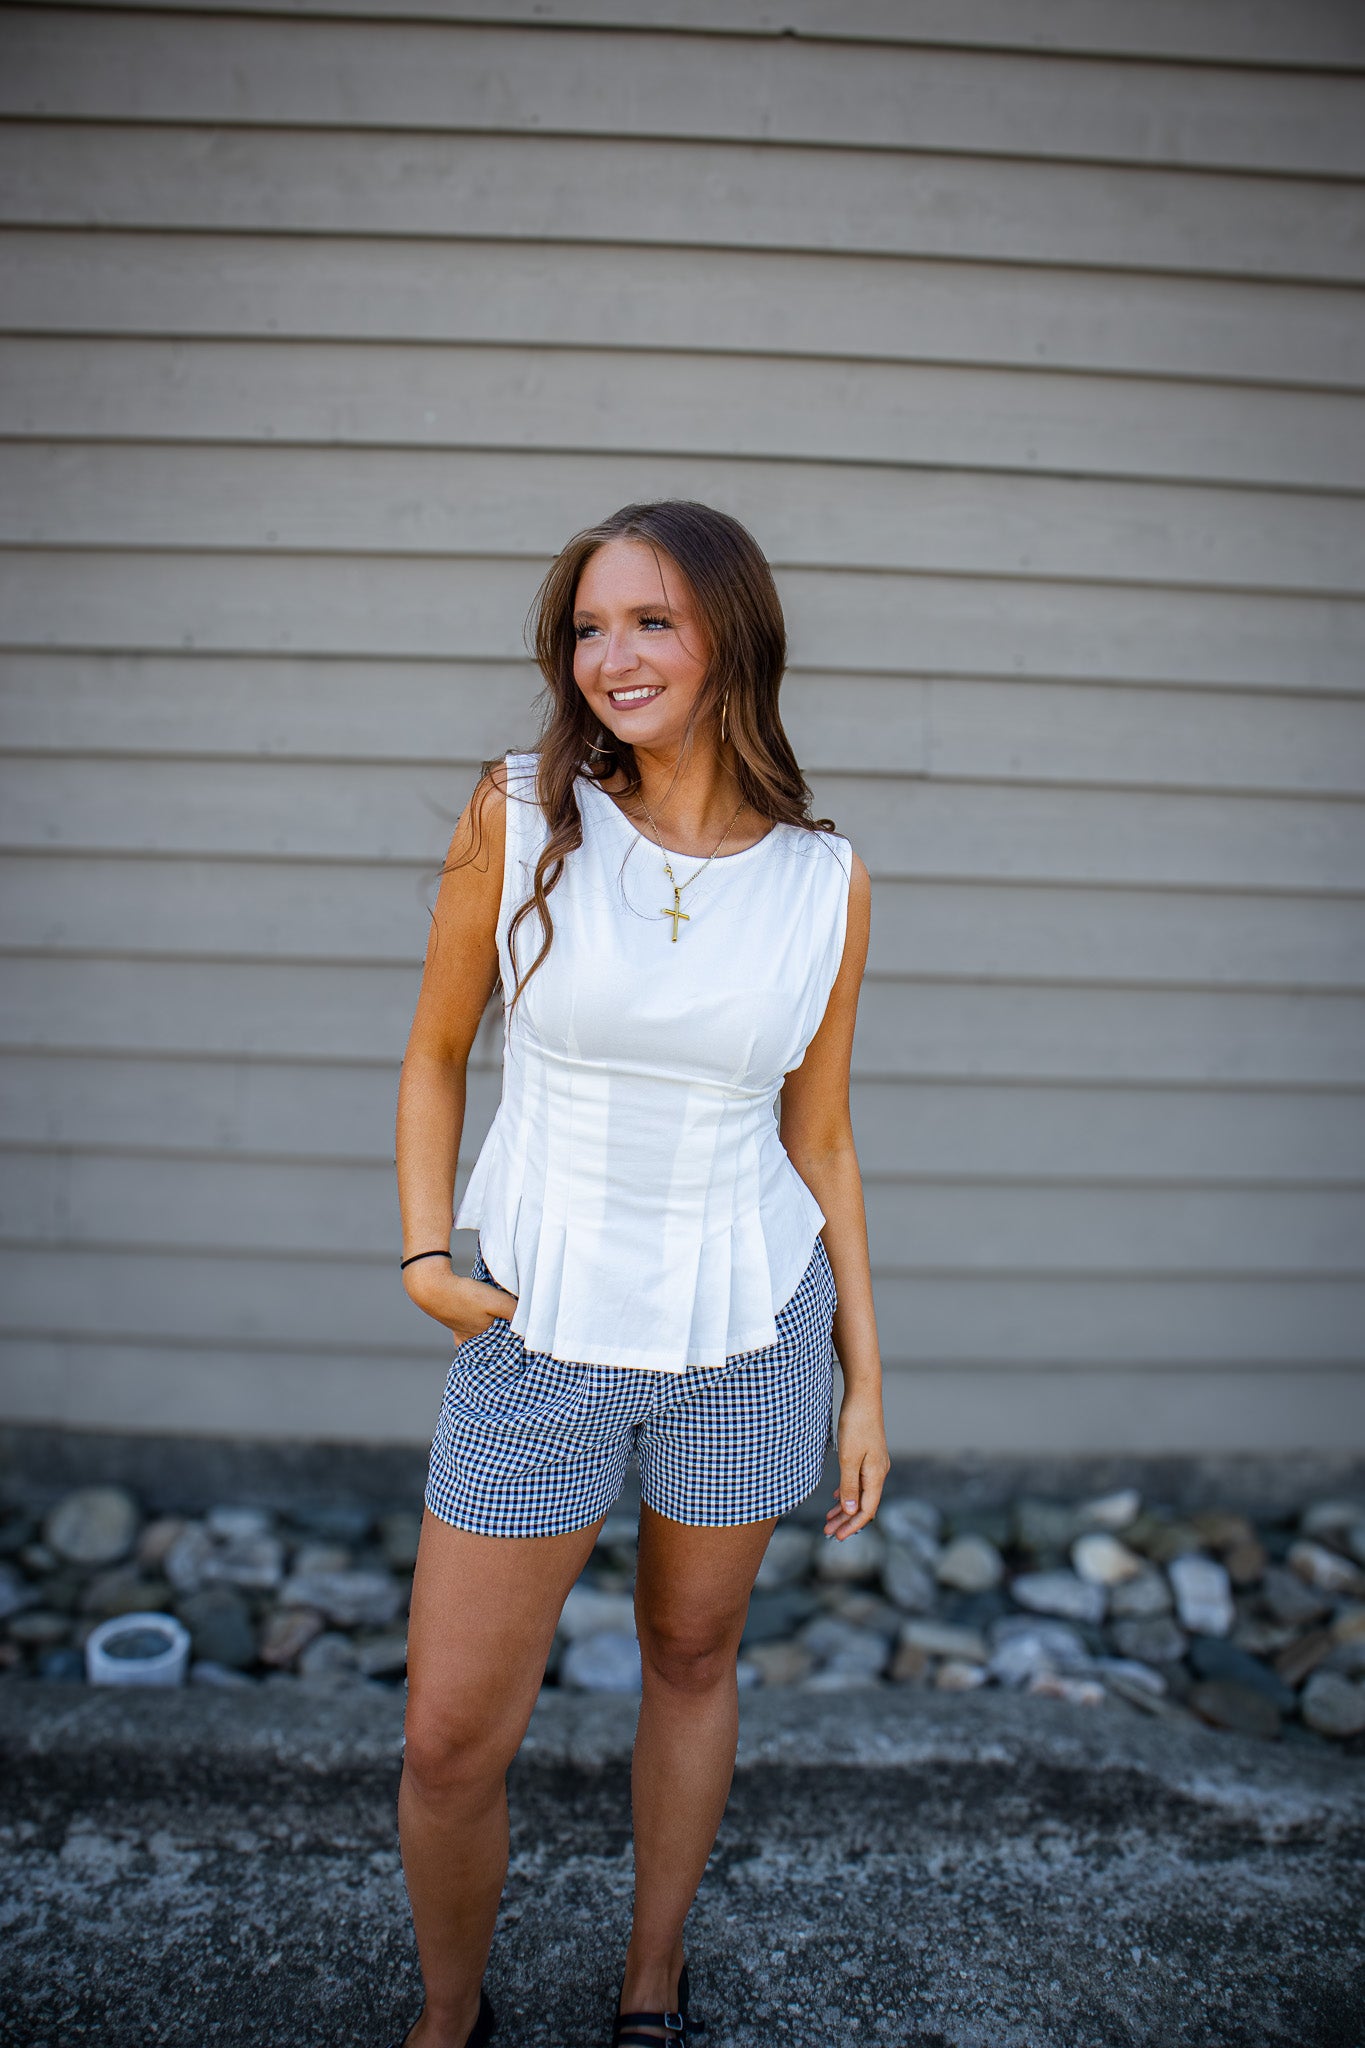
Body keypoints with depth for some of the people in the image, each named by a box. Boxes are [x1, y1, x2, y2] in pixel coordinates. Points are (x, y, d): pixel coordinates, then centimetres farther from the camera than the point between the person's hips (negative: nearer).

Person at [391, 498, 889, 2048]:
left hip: (747, 1333, 1)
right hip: (539, 1333, -1)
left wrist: (866, 1380, 5)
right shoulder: (518, 814, -9)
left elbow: (819, 1139, 3)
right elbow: (436, 1049, 3)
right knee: (450, 1741, 6)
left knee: (692, 1654, 21)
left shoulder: (824, 881, -5)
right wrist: (424, 1255, -9)